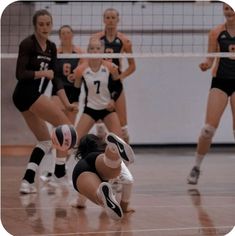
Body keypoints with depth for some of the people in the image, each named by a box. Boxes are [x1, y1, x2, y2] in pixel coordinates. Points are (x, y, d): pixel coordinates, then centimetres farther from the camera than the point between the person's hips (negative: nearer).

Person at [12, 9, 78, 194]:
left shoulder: (51, 47, 12)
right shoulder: (27, 44, -10)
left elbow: (55, 78, 11)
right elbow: (20, 74, -16)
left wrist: (67, 103, 5)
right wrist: (42, 73, -17)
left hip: (33, 96, 9)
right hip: (27, 94, -9)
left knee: (45, 140, 10)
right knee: (65, 125, -10)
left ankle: (27, 182, 4)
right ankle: (60, 175, -7)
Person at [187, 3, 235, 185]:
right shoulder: (217, 32, 1)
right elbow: (211, 59, 5)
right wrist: (206, 65, -17)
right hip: (220, 81, 0)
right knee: (209, 129, -8)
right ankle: (196, 167, 7)